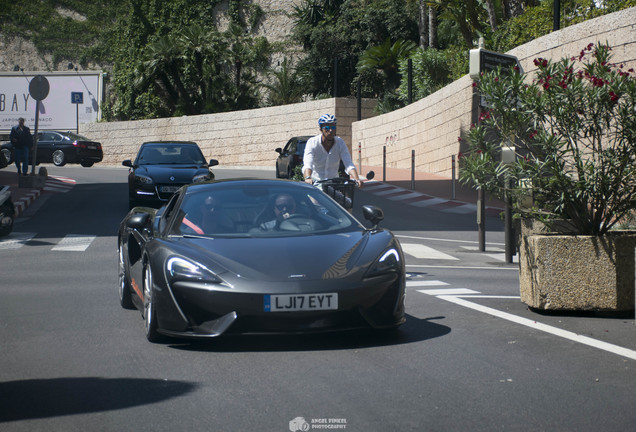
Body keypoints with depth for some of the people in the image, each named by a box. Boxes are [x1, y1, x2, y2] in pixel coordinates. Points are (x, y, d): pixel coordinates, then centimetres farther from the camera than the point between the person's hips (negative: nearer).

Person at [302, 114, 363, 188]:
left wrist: (356, 179, -36)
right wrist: (308, 178, -52)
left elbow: (349, 164, -16)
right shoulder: (312, 142, -13)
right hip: (316, 182, -2)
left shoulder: (340, 142, -6)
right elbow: (307, 164, -29)